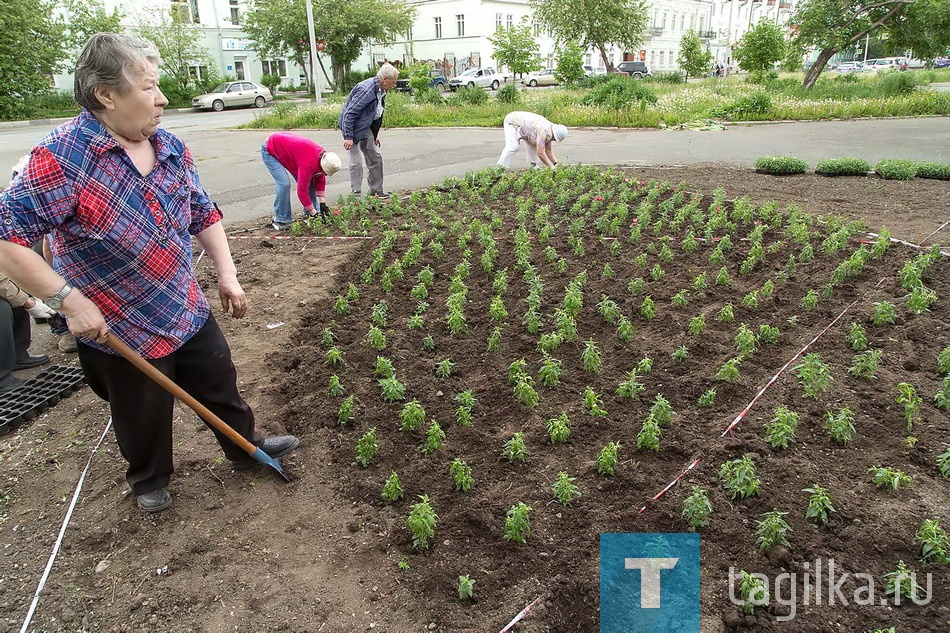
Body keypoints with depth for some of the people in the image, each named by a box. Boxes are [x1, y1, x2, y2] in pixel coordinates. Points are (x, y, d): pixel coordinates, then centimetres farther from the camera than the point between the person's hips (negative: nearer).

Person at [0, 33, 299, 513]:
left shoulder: (171, 149, -3)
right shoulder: (62, 158, -23)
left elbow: (204, 215, 8)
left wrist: (227, 275, 2)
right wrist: (68, 299, -27)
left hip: (189, 311, 5)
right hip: (120, 330, -5)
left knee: (221, 387, 21)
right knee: (144, 419, 17)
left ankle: (247, 449, 45)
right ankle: (149, 479, 46)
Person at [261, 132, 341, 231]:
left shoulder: (322, 156, -13)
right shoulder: (308, 164, -39)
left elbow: (320, 181, 1)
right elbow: (302, 191, -34)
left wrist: (322, 203, -2)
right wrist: (314, 213, -26)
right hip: (270, 151, -8)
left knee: (308, 180, 1)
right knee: (284, 183, -23)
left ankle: (308, 213, 11)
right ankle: (282, 221, -11)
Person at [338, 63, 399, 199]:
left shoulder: (380, 90, 2)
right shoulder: (366, 90, -27)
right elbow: (349, 113, -27)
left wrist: (375, 135, 19)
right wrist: (348, 137, -28)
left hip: (366, 127, 9)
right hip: (353, 127, -9)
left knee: (375, 158, 11)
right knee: (356, 162, -9)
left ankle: (376, 191, 22)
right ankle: (356, 195, -2)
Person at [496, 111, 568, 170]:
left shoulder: (550, 131, -3)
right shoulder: (544, 131, -32)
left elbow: (549, 151, 4)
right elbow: (540, 153, -30)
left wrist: (556, 163, -8)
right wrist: (551, 166, -23)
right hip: (511, 122, -10)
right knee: (512, 147, -23)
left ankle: (533, 165, 12)